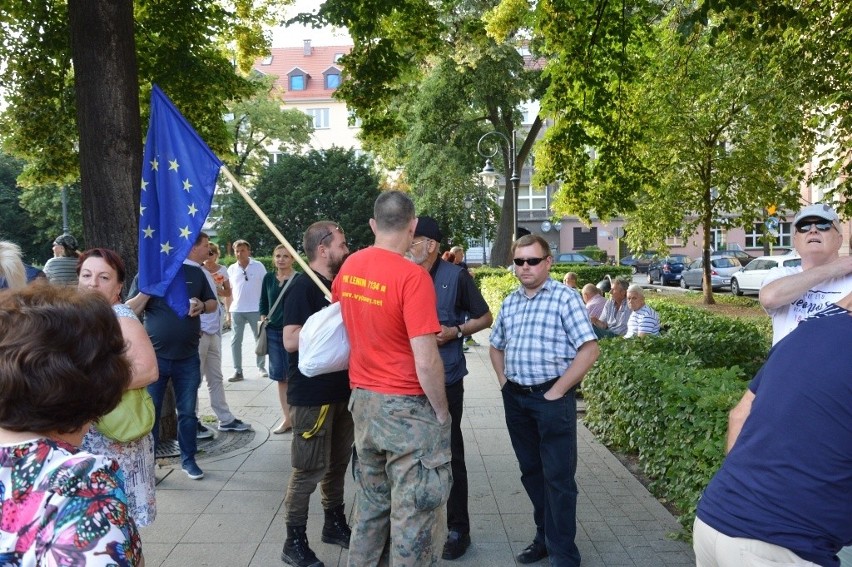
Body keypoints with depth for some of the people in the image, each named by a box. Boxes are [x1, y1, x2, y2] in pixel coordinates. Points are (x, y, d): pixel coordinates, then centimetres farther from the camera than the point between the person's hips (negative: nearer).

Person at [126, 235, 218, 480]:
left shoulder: (195, 273, 5)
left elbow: (213, 303, 13)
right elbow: (130, 311, -4)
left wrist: (201, 306, -10)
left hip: (188, 359, 2)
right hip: (154, 357, -2)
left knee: (187, 412, 10)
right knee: (150, 412, 5)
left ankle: (188, 460, 23)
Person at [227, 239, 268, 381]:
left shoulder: (258, 266, -2)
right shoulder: (231, 269, 6)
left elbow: (266, 287, 0)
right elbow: (229, 291, 10)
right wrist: (228, 311, 7)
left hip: (255, 309, -2)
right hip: (237, 310, 3)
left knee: (260, 339, 7)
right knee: (236, 340, 4)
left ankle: (262, 367, 21)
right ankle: (237, 371, 11)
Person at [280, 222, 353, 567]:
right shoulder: (302, 286, -14)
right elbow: (290, 340, -24)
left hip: (341, 390, 8)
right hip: (312, 394, -8)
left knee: (337, 464, 17)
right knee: (309, 469, 0)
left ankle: (335, 524, 33)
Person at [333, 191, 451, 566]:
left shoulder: (349, 268, 2)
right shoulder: (413, 276, -20)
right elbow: (426, 362, -22)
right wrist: (442, 412, -8)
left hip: (362, 398, 7)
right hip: (407, 406, -7)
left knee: (370, 500, 22)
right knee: (414, 510, 6)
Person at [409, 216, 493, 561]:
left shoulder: (456, 276, -7)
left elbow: (485, 318, 1)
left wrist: (455, 331, -14)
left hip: (445, 378, -4)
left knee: (449, 454, 5)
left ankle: (458, 529, 18)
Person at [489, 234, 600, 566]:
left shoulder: (565, 298, -9)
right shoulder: (510, 302, 10)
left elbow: (589, 349, -15)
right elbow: (496, 347, 23)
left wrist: (557, 391, -15)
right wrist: (504, 383, 8)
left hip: (552, 398, -6)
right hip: (515, 399, 6)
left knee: (558, 477, 2)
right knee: (531, 472, 16)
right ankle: (545, 536, 33)